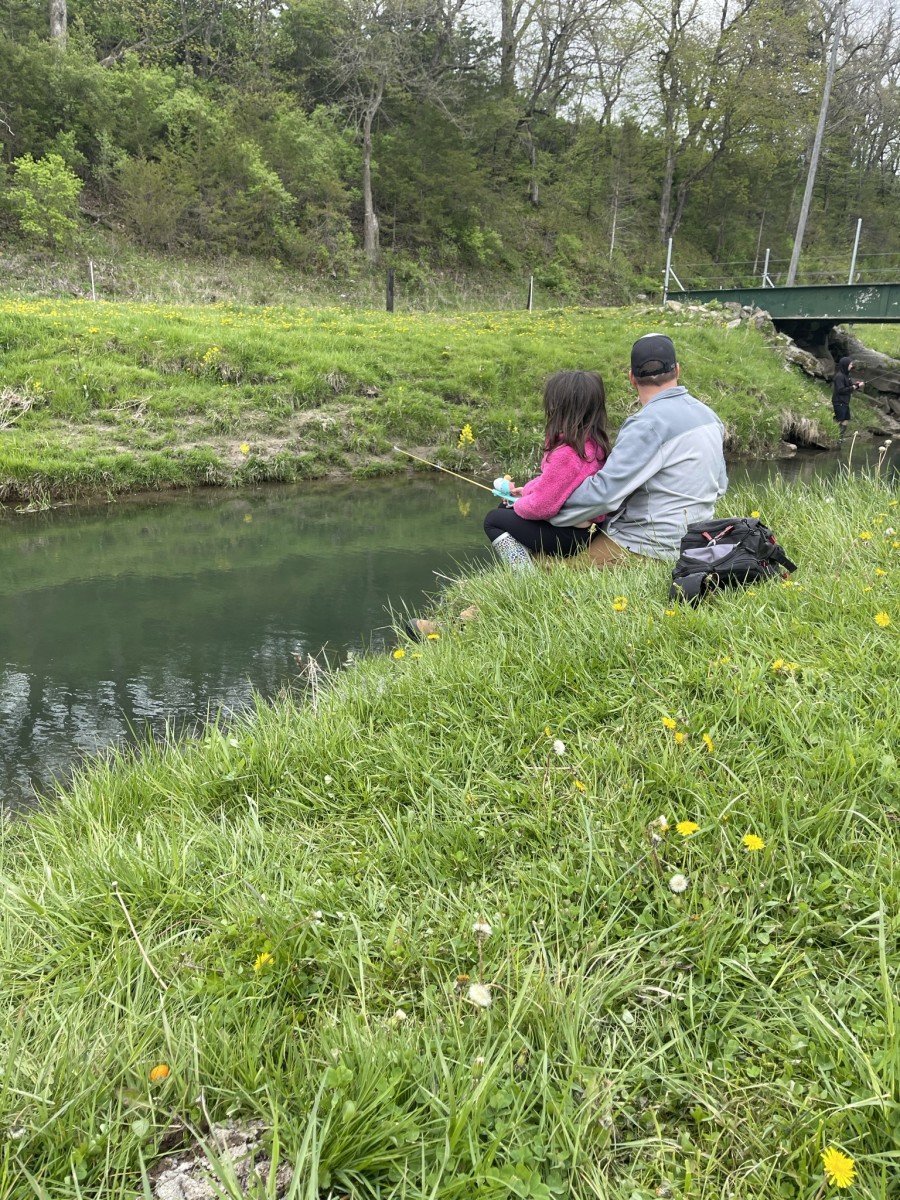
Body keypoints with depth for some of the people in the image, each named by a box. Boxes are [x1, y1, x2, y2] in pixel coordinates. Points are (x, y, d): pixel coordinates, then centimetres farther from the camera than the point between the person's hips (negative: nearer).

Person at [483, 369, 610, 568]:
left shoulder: (565, 453, -29)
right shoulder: (595, 442, -1)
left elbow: (541, 507, -23)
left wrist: (518, 505, -4)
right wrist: (527, 490, 9)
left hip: (569, 535, -9)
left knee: (493, 520, 7)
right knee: (505, 508, 23)